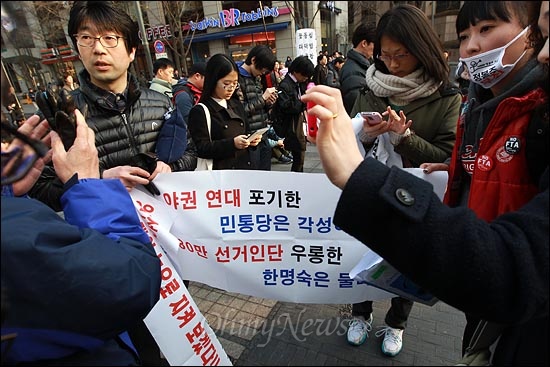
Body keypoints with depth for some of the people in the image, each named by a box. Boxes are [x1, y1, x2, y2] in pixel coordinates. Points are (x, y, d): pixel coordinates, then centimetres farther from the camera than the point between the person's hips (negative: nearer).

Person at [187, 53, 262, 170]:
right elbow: (202, 148, -15)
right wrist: (232, 144, -26)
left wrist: (251, 140, -4)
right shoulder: (199, 111, -10)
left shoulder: (237, 105, 10)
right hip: (220, 172, -6)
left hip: (245, 166, 6)